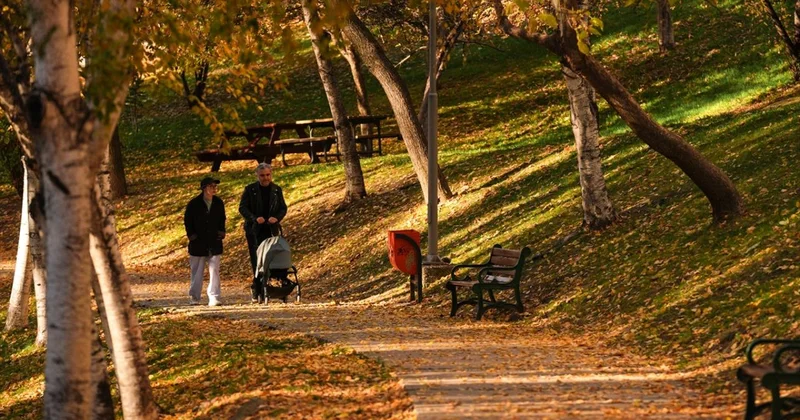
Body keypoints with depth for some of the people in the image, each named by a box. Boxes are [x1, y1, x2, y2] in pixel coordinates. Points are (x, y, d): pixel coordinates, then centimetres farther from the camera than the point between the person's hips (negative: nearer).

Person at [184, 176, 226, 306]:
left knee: (214, 271, -5)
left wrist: (221, 232, 4)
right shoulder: (194, 204, -6)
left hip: (214, 243, 2)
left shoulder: (219, 203, 4)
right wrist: (192, 235, -7)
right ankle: (194, 298, 19)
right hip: (198, 244, -2)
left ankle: (214, 298, -7)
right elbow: (187, 221, 1)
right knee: (197, 272, 6)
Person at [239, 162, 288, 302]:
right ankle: (257, 290, -2)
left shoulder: (277, 190, 10)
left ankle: (258, 289, 4)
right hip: (254, 230, -2)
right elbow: (242, 208, -2)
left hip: (271, 230, 2)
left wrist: (277, 218, -10)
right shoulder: (250, 190, 1)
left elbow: (283, 208, 12)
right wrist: (255, 218, -18)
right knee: (256, 260, -5)